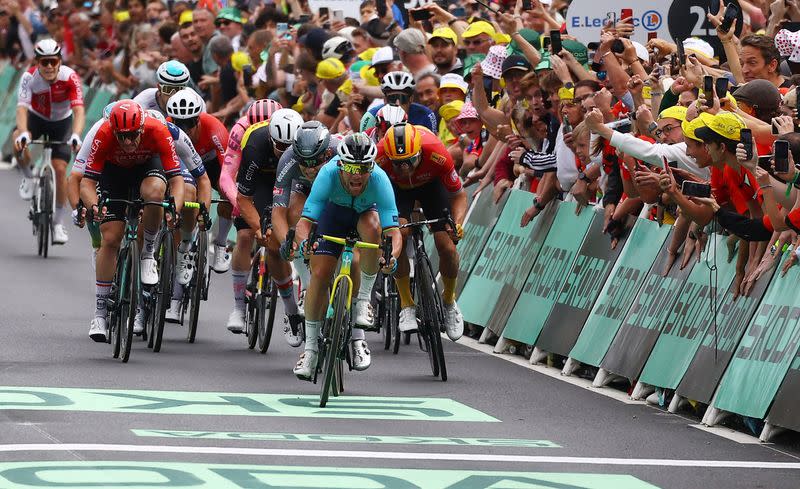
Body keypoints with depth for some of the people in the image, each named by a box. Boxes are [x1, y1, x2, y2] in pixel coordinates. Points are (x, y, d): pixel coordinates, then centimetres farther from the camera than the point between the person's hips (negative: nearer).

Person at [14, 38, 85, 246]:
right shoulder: (29, 77, -28)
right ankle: (29, 178, -1)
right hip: (36, 118, 0)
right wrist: (23, 134, -58)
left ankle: (58, 224, 4)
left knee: (60, 169, -11)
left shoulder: (70, 77, -30)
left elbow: (79, 111, -38)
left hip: (62, 122, 0)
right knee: (19, 143, -33)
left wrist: (76, 136, -56)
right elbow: (22, 108, -39)